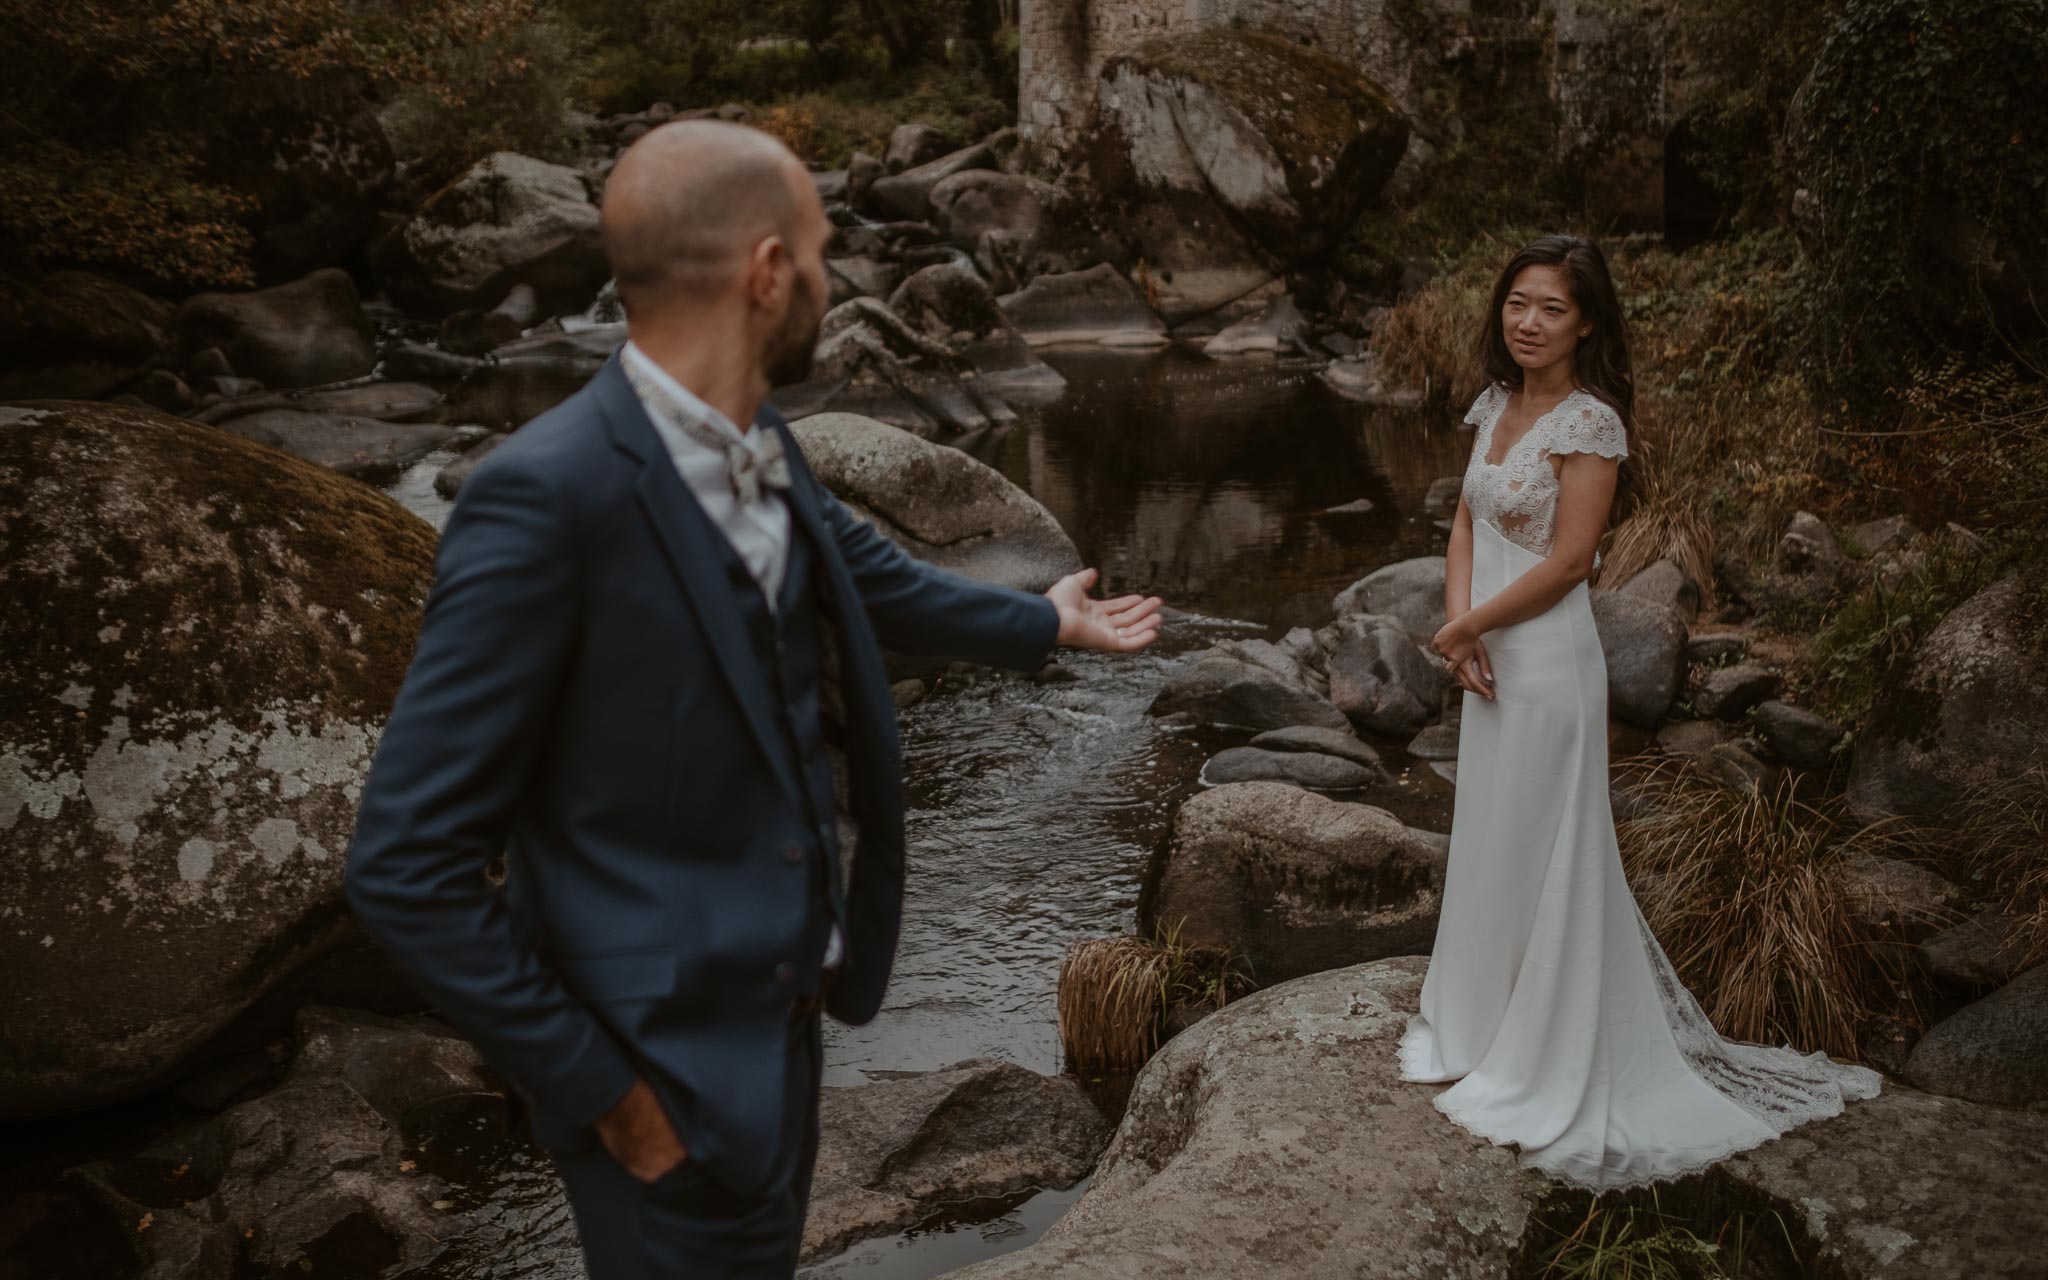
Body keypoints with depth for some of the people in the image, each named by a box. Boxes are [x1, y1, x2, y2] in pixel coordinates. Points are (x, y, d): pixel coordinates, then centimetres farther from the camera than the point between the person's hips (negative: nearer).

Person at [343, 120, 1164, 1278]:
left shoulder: (761, 454, 0)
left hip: (777, 1017, 8)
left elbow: (877, 584, 21)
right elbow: (406, 864, -23)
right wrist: (595, 1085, -18)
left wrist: (1044, 622, 36)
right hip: (671, 1067, -8)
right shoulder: (548, 498, -25)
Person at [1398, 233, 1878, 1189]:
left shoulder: (1590, 421, -16)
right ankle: (1479, 1028, 38)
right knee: (1488, 844, 19)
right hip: (1491, 659, 8)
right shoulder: (1497, 402, 7)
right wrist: (1459, 626, -7)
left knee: (1538, 854, 3)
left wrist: (1467, 626, -11)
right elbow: (1467, 520, 8)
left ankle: (1545, 1070, 18)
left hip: (1548, 663, -8)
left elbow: (1567, 559, -19)